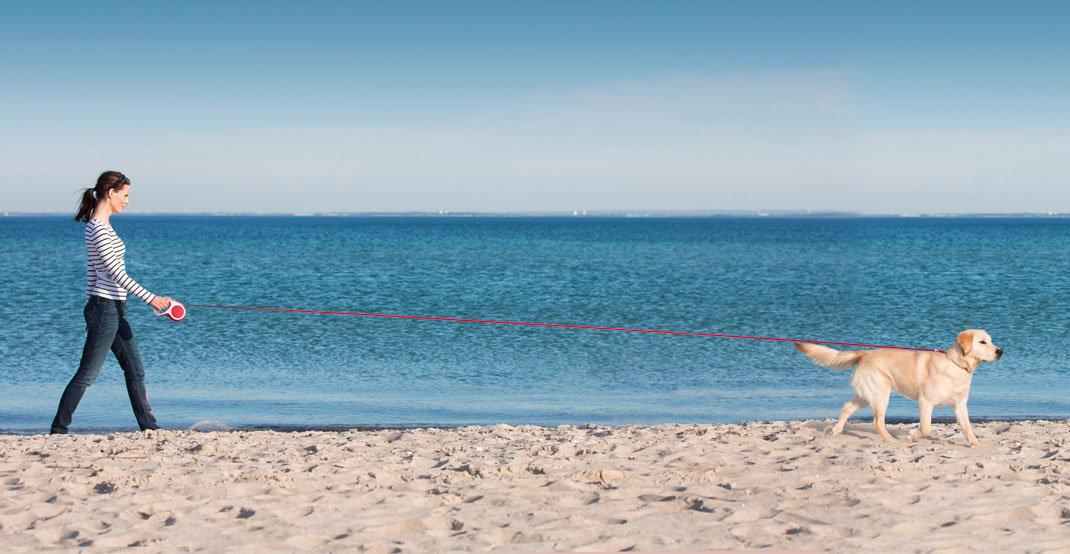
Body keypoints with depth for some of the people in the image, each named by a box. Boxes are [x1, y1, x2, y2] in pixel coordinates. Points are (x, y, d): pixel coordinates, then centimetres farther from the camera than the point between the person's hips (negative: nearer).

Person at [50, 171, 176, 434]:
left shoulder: (100, 226, 13)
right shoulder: (99, 229, -17)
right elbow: (116, 273, -22)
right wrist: (151, 298, -25)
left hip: (115, 309, 10)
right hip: (105, 307, -10)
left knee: (135, 370, 11)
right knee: (87, 374, -3)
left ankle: (149, 426, 15)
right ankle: (58, 429, 6)